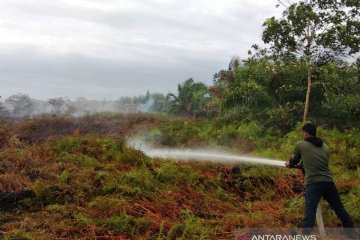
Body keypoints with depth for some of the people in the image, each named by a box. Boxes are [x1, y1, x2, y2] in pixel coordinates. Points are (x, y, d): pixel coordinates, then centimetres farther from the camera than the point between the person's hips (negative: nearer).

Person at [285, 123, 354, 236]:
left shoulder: (300, 145, 6)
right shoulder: (324, 146, 20)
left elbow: (294, 160, 20)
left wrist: (290, 164, 42)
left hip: (313, 183, -5)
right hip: (328, 181, 5)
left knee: (310, 213, -11)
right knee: (340, 209, 18)